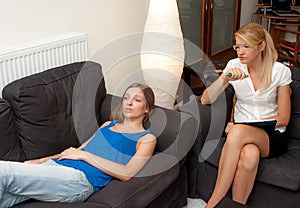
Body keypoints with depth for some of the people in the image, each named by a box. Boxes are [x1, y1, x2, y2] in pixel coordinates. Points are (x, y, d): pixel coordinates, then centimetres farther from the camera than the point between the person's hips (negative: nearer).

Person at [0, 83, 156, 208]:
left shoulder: (146, 138, 8)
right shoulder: (108, 125, 28)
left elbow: (126, 173, -7)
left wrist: (84, 155, -6)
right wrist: (40, 161, 15)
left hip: (82, 178, -6)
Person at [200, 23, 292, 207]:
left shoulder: (280, 71, -4)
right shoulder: (234, 66, 1)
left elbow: (283, 118, -2)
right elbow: (205, 100, -5)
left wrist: (243, 125, -13)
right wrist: (224, 78, -23)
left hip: (271, 137, -1)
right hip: (242, 134, 1)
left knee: (239, 132, -35)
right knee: (250, 154, -37)